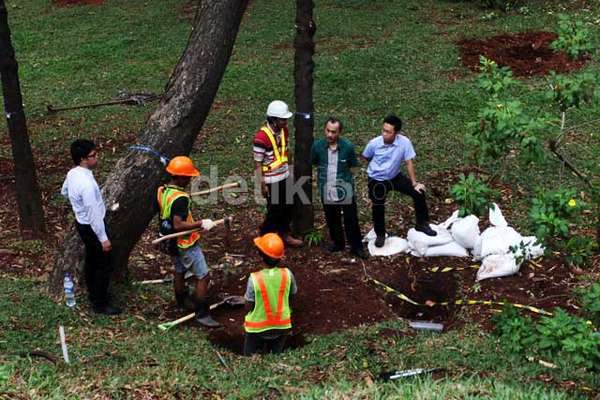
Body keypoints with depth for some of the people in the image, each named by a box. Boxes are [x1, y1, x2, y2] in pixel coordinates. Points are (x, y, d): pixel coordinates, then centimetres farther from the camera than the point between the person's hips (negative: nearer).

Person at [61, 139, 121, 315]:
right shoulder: (87, 183, -34)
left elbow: (64, 192, 17)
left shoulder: (72, 174, -5)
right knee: (104, 265, 4)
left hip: (81, 223, 9)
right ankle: (100, 304, 14)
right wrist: (103, 238, -21)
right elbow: (94, 214, -29)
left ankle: (94, 295, 39)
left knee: (91, 261, 24)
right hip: (91, 227, -9)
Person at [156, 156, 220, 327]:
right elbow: (178, 225, -34)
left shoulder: (162, 190, -3)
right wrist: (201, 224, -31)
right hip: (186, 244, -9)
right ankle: (201, 314, 3)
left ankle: (182, 302, 46)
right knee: (203, 277, -1)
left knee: (179, 271, 27)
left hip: (172, 242, 9)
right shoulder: (180, 199, -29)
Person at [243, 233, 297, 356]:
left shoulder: (254, 279, -23)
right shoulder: (287, 274, -15)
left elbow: (248, 306, -14)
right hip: (281, 327, 2)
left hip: (257, 328, -2)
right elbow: (293, 294, -1)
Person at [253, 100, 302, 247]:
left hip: (285, 177, 7)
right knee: (275, 211, 4)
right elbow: (257, 163, -17)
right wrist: (263, 185, -15)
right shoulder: (261, 137, -24)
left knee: (288, 207, 17)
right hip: (271, 181, -7)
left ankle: (284, 234, 37)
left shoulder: (284, 130, -1)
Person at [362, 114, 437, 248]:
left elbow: (409, 163, -14)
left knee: (418, 192, -8)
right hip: (377, 180, -1)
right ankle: (380, 234, 31)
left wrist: (414, 183, -14)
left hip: (395, 177, 2)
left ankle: (422, 224, 11)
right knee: (378, 208, 5)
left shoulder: (404, 142, -24)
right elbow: (366, 158, -2)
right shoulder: (374, 143, -24)